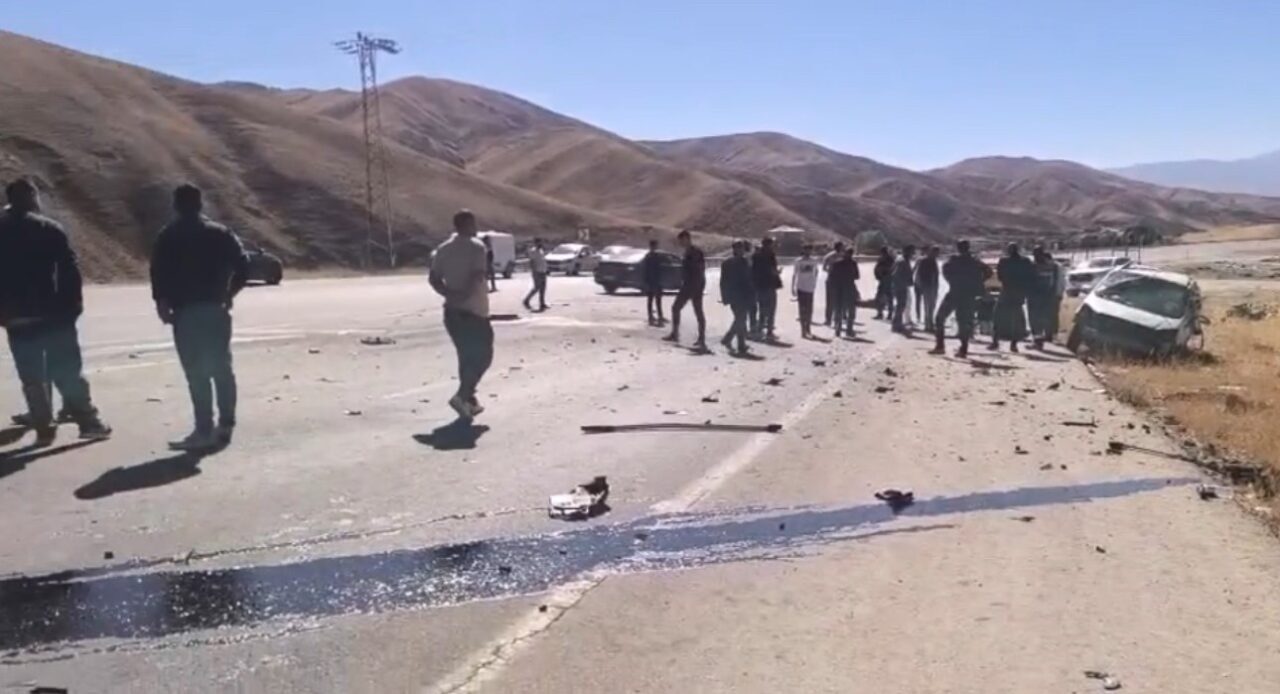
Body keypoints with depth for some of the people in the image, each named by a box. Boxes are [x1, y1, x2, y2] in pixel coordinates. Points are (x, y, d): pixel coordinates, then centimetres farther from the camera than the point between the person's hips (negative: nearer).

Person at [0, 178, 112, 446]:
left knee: (32, 377, 7)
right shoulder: (49, 228, -4)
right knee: (68, 371, 5)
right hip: (54, 314, -2)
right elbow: (69, 270, -9)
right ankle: (87, 420, 7)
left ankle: (44, 427, 8)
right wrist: (73, 305, -3)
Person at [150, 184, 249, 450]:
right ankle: (226, 424, 16)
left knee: (196, 373, -3)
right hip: (216, 309, 4)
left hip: (185, 312, -3)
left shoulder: (168, 238, 0)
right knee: (221, 368, 12)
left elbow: (158, 273, -8)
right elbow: (242, 267, 2)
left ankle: (204, 430, -4)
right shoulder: (221, 234, 8)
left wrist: (162, 302, 1)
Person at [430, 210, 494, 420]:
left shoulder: (444, 249, 10)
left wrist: (451, 295, -5)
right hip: (474, 310, -7)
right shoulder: (476, 247, -9)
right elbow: (477, 276, -22)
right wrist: (464, 296, -16)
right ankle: (462, 396, -14)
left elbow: (434, 279, 3)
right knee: (483, 356, 2)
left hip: (452, 310, 7)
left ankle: (469, 400, 21)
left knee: (466, 355, 17)